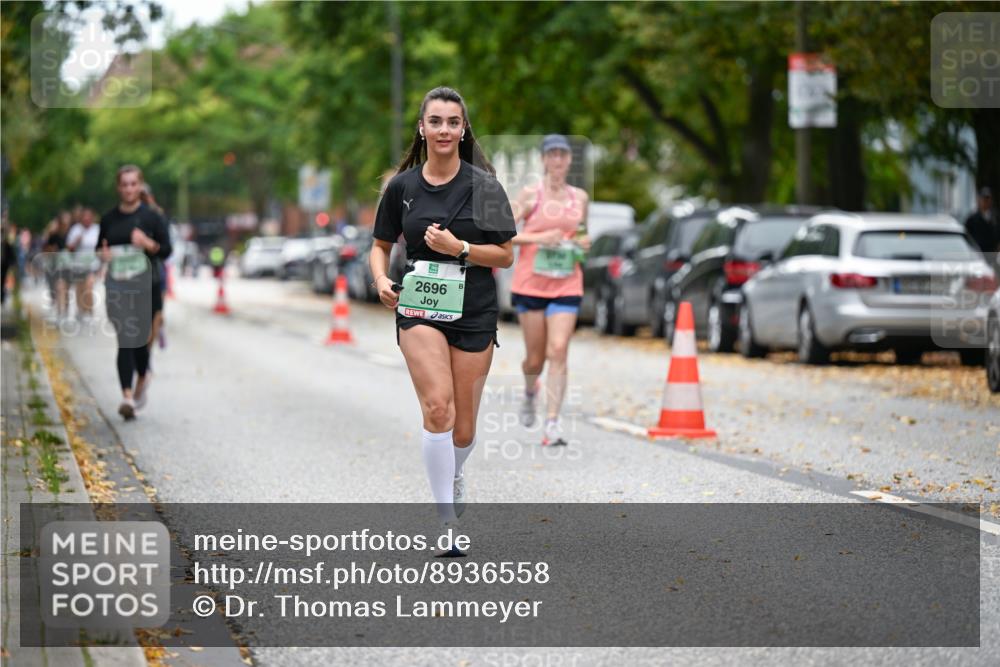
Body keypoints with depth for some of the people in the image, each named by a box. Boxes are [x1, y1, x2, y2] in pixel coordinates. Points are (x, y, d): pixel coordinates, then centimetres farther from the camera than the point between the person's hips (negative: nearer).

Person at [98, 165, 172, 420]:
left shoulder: (152, 217, -1)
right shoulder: (108, 219, 6)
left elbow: (167, 251, -1)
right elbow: (100, 248, 17)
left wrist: (148, 243, -20)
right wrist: (103, 254, -7)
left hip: (145, 287, -1)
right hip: (117, 288, 1)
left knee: (140, 338, 4)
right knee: (125, 340, -9)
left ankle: (143, 376, 37)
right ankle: (128, 397, -15)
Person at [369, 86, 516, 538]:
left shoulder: (483, 185, -3)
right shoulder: (402, 186, 3)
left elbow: (505, 255, 0)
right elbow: (381, 245, 16)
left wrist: (459, 248, -16)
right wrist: (382, 279, -4)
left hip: (473, 311, 0)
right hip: (419, 308, 0)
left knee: (463, 430, 5)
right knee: (438, 408, -21)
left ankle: (455, 473, 42)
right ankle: (447, 522, -17)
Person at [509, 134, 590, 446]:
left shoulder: (580, 197, 9)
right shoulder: (531, 195, -1)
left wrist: (584, 242, 2)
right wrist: (538, 237, -17)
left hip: (566, 286, 2)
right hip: (530, 284, -2)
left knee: (558, 352, -12)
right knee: (535, 358, 6)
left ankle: (552, 424, -13)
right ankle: (530, 391, 41)